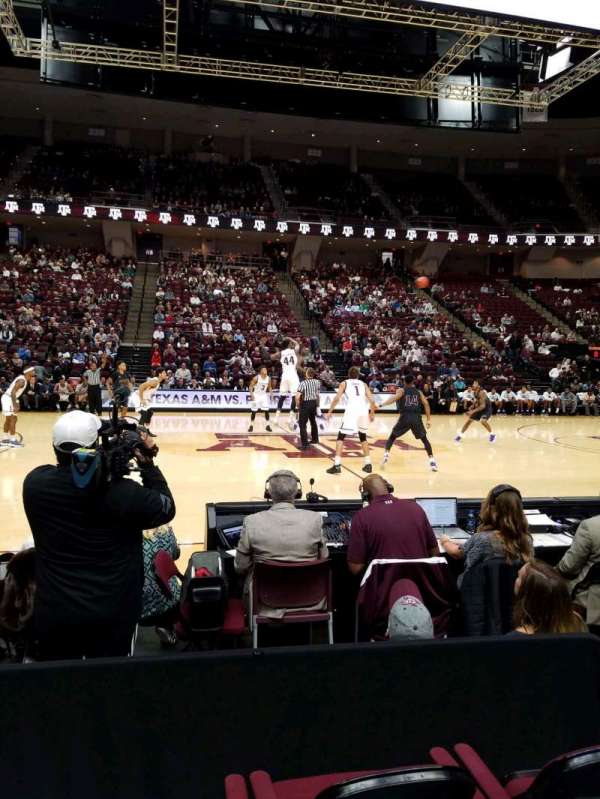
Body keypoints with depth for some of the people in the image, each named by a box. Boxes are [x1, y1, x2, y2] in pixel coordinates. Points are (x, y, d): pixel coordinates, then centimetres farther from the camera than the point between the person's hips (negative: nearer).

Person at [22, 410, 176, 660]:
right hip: (112, 612, -2)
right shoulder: (122, 492, -22)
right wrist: (147, 463, -2)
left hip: (52, 611, 3)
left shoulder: (33, 483, -12)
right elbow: (166, 509, -5)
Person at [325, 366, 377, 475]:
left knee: (341, 437, 5)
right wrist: (372, 413, 28)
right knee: (363, 437, 24)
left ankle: (337, 465, -5)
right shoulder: (364, 384, 24)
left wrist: (329, 412, 8)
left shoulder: (344, 383, 17)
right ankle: (368, 464, 22)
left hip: (352, 411, -3)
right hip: (363, 411, 3)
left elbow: (337, 398, 3)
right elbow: (372, 400, 15)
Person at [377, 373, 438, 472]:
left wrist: (382, 405, -19)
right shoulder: (419, 392, 17)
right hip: (416, 418, 1)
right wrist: (429, 419, 7)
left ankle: (386, 455, 0)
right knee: (424, 439, 17)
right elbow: (426, 404, 6)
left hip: (405, 417, -1)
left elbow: (394, 398, -12)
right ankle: (432, 461, 6)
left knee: (392, 437, 17)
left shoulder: (401, 390, 10)